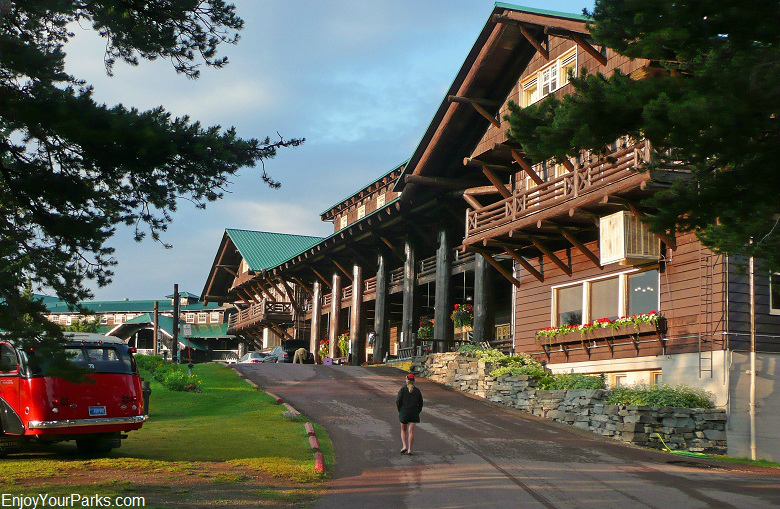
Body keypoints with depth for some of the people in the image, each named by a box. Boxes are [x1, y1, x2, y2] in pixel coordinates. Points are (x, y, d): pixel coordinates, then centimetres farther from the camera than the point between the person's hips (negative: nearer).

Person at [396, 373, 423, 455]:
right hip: (414, 413, 1)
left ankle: (404, 446, 4)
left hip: (404, 412, -1)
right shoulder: (417, 391, 2)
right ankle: (409, 449, -4)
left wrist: (400, 411, 4)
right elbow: (420, 403, 5)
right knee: (411, 431, 1)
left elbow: (398, 401, -9)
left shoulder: (403, 389, -5)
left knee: (403, 430, 17)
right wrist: (417, 412, 14)